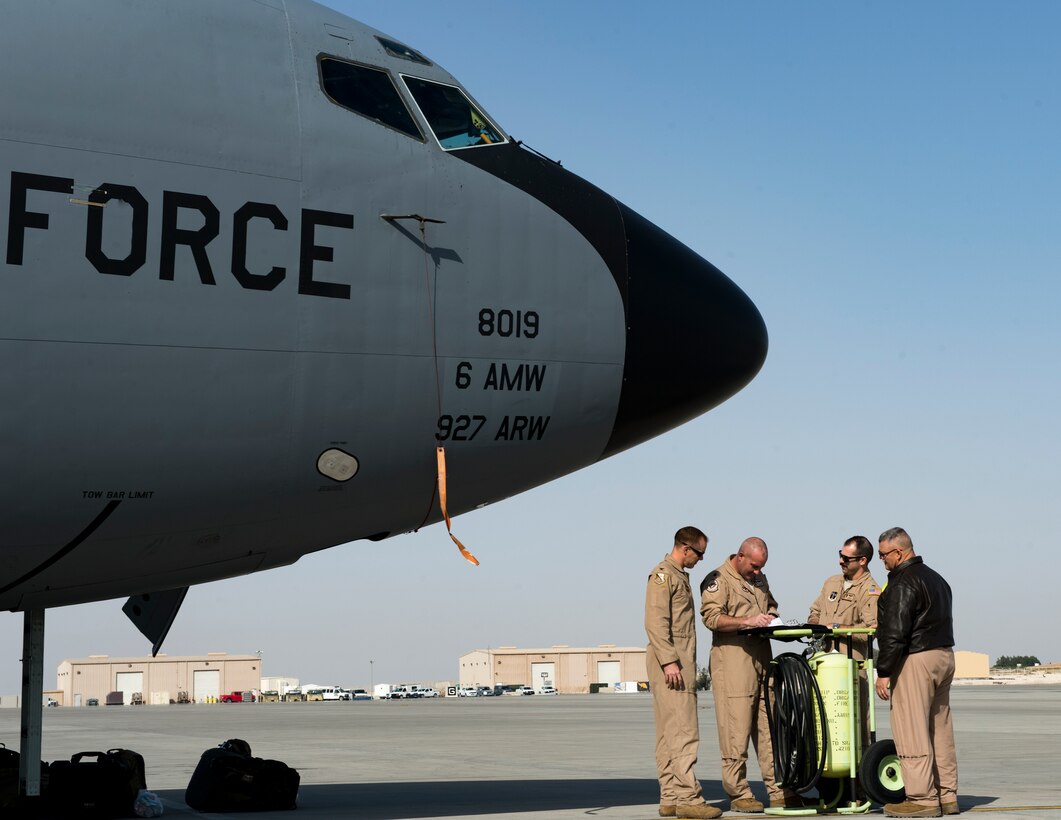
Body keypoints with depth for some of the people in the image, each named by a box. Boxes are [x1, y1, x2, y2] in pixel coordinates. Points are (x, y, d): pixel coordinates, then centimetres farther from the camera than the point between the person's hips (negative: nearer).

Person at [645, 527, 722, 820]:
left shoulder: (680, 576, 22)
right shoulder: (663, 575, -8)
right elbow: (655, 622, -17)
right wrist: (669, 661, -23)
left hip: (680, 663, 10)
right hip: (670, 663, -10)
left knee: (669, 735, 8)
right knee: (683, 732, -13)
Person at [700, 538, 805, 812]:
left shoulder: (760, 580, 22)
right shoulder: (718, 579, -3)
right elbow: (712, 617, -14)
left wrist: (772, 621, 11)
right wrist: (747, 621, -22)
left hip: (762, 661, 7)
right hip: (733, 663, -7)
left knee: (770, 729, 6)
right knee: (736, 732, -6)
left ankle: (779, 792, 8)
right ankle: (739, 794, 0)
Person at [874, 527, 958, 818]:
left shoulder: (902, 583, -14)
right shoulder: (936, 578, 18)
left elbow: (895, 633, -18)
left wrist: (883, 672, -15)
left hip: (916, 661, -10)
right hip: (944, 656, 10)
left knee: (912, 731, -6)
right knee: (940, 729, 12)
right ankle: (947, 796, 17)